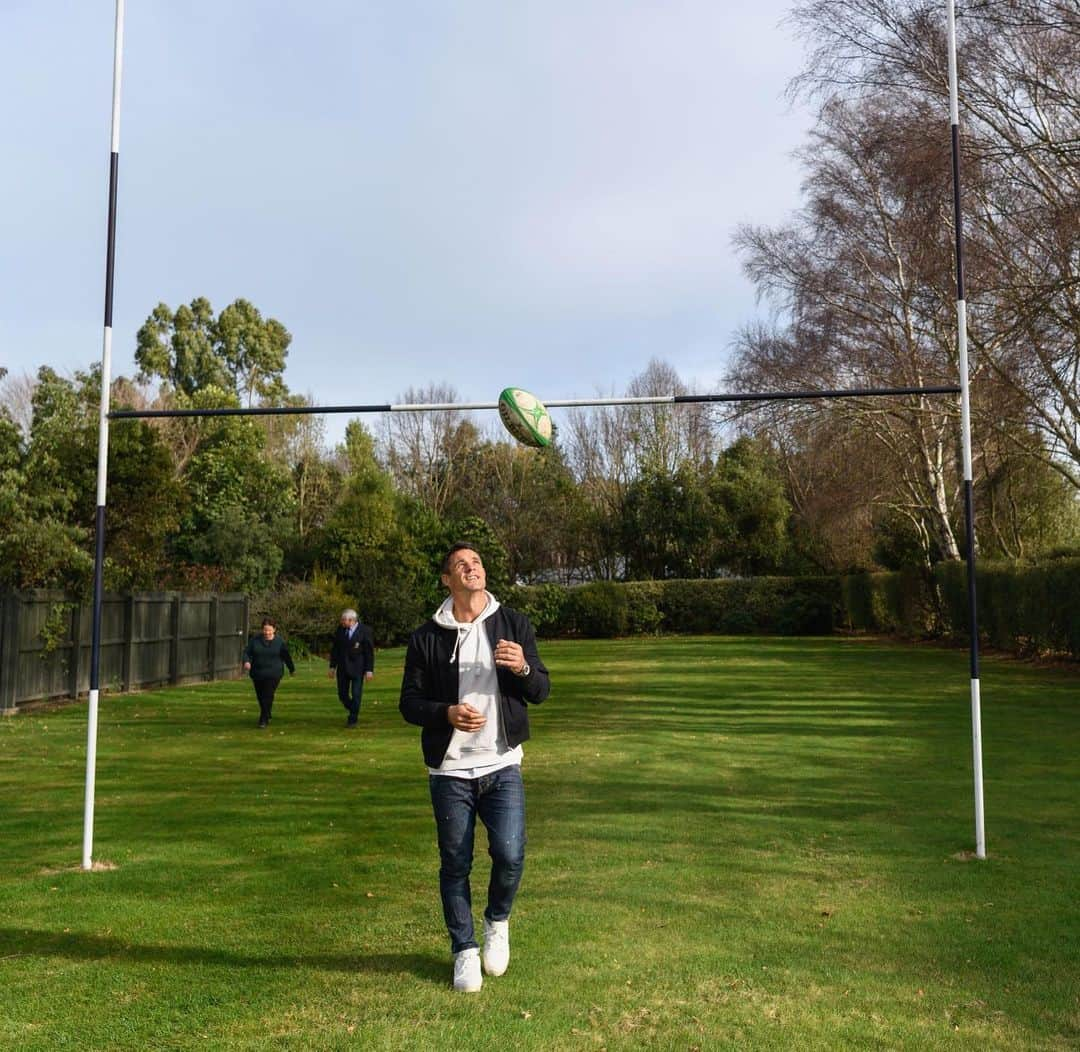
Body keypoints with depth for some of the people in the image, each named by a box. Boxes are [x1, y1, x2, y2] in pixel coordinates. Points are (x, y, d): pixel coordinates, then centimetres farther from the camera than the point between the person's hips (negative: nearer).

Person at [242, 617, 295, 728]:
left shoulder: (279, 642, -1)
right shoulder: (255, 640, 2)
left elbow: (286, 656, 10)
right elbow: (247, 652, -2)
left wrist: (292, 669, 21)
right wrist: (246, 661, -23)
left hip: (273, 674, -3)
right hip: (257, 673, 3)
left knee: (268, 696, -12)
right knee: (260, 696, 12)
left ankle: (264, 720, -7)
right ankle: (267, 716, 35)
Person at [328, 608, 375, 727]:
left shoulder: (364, 631, -11)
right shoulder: (340, 629, 1)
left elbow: (370, 651, -9)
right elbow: (334, 648, 8)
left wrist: (369, 670, -13)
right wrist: (332, 666, 4)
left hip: (357, 668, -4)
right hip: (343, 668, 4)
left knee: (356, 695, -2)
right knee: (342, 694, 6)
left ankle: (352, 720, 10)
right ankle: (352, 711, 31)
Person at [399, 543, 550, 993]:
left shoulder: (514, 625, 4)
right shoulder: (427, 637, 0)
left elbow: (541, 690, 4)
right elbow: (410, 702, 1)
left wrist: (523, 668, -19)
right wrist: (447, 713, -19)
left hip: (502, 765, 0)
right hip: (449, 770, 0)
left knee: (510, 854, -9)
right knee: (455, 864, 6)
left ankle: (497, 922, 23)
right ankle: (464, 951, 26)